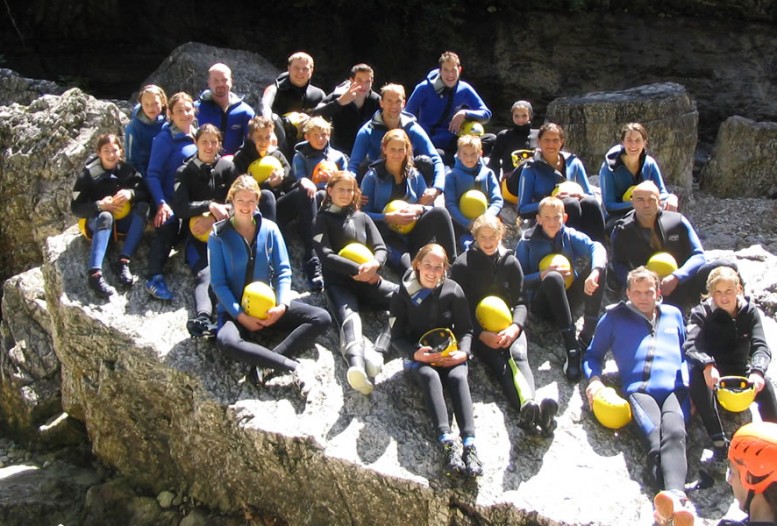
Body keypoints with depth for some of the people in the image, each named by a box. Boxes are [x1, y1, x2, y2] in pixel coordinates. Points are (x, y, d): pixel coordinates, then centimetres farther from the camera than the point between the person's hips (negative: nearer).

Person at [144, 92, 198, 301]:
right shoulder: (164, 139, -3)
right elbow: (153, 174, -7)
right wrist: (161, 203, -20)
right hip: (172, 202, -6)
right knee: (168, 224, -34)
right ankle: (154, 277, -31)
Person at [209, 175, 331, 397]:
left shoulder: (270, 229, 6)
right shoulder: (219, 235, -1)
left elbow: (283, 271, 3)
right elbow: (218, 282, -5)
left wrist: (282, 304, -16)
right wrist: (240, 316, -17)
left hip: (268, 305, 4)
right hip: (235, 310, -3)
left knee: (322, 318, -18)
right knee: (225, 341, -38)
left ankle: (263, 361, -29)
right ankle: (294, 366, -33)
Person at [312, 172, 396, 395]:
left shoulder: (362, 217, 23)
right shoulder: (323, 219, 11)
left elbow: (381, 248, 12)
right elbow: (325, 255, -4)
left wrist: (374, 264, -13)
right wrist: (357, 269, -14)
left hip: (368, 280, 4)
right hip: (338, 283, -4)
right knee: (349, 318, -36)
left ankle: (377, 353, -43)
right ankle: (356, 365, -67)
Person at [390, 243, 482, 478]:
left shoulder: (453, 291, 3)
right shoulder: (403, 295, 1)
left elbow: (465, 329, 8)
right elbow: (397, 337, 1)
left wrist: (463, 352, -13)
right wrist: (416, 353, -19)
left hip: (450, 354, 1)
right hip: (418, 355, -1)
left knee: (458, 378, -32)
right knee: (430, 376, -35)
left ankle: (469, 444, -47)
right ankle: (447, 443, -51)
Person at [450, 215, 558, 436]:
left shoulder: (511, 262, 11)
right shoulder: (463, 264, 2)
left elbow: (519, 302, 7)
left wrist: (514, 328, -16)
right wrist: (482, 334, -17)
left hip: (508, 326, 3)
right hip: (477, 329, -3)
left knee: (518, 355, -31)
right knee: (500, 361, -32)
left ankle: (528, 406, -60)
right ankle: (526, 407, -61)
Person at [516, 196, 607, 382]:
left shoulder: (570, 236, 3)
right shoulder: (527, 241, -2)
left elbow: (596, 247, -18)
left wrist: (595, 272, -39)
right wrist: (543, 275, -25)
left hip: (568, 299, 3)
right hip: (542, 303, -3)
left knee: (599, 266, -20)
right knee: (554, 278, -37)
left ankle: (586, 337, -25)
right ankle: (571, 350, -42)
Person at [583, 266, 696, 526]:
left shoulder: (673, 314, 31)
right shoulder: (614, 317, 24)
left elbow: (686, 352, 35)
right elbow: (593, 355, 25)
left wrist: (692, 383, 17)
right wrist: (594, 378, 4)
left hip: (675, 389, 2)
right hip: (639, 390, -2)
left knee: (673, 432, -33)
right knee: (655, 437, -34)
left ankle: (674, 496, -58)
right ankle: (677, 502, -58)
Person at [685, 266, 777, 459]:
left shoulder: (749, 312, 0)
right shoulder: (702, 313, -8)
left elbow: (761, 346, -15)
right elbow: (691, 346, -25)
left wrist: (758, 370, -37)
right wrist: (707, 365, -48)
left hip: (740, 374, 2)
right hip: (712, 376, -1)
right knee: (696, 372, -36)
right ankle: (718, 440, -41)